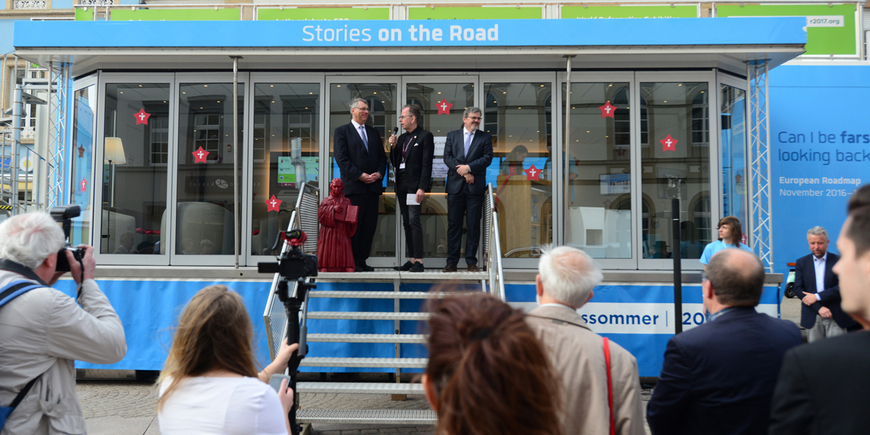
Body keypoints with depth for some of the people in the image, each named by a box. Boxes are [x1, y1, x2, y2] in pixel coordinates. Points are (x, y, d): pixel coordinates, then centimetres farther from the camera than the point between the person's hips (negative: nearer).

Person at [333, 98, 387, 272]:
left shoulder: (374, 132, 19)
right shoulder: (342, 131, 2)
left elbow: (382, 156, 17)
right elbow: (341, 158, -7)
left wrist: (379, 173, -3)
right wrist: (360, 175, -14)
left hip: (373, 186, 5)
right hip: (353, 186, -5)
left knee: (370, 225, 4)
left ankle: (362, 260, 12)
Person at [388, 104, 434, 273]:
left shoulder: (425, 136, -5)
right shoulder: (402, 138, 17)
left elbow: (427, 164, -12)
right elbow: (395, 163, 18)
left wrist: (422, 188, -19)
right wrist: (393, 147, 2)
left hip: (415, 185, -7)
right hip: (401, 185, 7)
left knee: (414, 220, -13)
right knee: (406, 222, 8)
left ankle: (418, 261, -12)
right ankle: (412, 259, 13)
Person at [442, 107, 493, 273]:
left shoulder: (485, 137, 10)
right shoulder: (452, 136, 13)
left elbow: (487, 158, -3)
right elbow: (447, 157, 2)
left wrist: (468, 167, -14)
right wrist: (462, 171, -10)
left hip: (475, 186, -1)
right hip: (455, 186, 1)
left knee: (473, 225, 1)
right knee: (454, 224, 2)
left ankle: (471, 261, 7)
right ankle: (452, 261, 7)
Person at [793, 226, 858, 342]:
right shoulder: (801, 263, 9)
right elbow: (798, 289, 0)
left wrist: (817, 296, -13)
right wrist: (819, 308, -11)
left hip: (836, 316, -1)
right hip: (812, 317, 2)